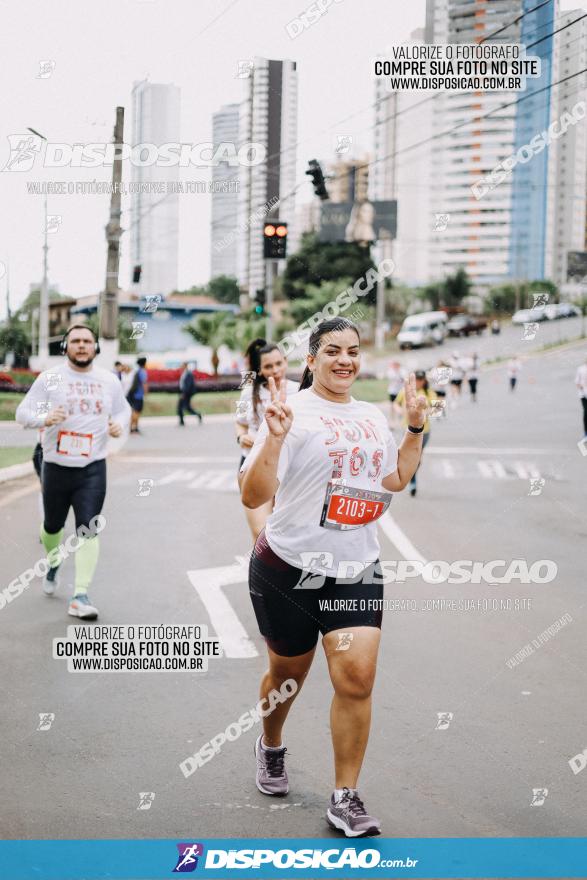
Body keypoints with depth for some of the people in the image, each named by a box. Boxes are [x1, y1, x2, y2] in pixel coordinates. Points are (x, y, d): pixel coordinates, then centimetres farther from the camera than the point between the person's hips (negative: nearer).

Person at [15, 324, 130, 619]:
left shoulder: (109, 381, 6)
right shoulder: (49, 379, -2)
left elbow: (123, 409, 21)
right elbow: (23, 412, -6)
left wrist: (119, 424, -3)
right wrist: (46, 418, -27)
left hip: (93, 468, 0)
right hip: (56, 465, 0)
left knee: (88, 531, -12)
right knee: (53, 525, 17)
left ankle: (80, 597, -10)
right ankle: (53, 563, 50)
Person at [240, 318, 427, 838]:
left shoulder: (372, 416, 9)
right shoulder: (293, 411, -12)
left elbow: (396, 480, 23)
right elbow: (253, 497, -19)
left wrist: (416, 429, 13)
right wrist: (275, 437, -32)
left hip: (356, 569, 4)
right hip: (289, 567, -4)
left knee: (356, 678, -9)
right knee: (288, 672, 14)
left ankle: (346, 799, 3)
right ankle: (271, 748, 45)